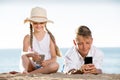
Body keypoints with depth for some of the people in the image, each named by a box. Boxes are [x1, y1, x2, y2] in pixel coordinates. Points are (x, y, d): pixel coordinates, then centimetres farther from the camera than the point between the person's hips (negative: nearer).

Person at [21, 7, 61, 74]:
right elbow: (24, 53, -10)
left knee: (55, 65, -33)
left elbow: (54, 58, 0)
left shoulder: (50, 37, 3)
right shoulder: (28, 38, 3)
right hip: (32, 67, 0)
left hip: (45, 67, 0)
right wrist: (31, 54, -34)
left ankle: (29, 73, -33)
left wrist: (47, 62, -24)